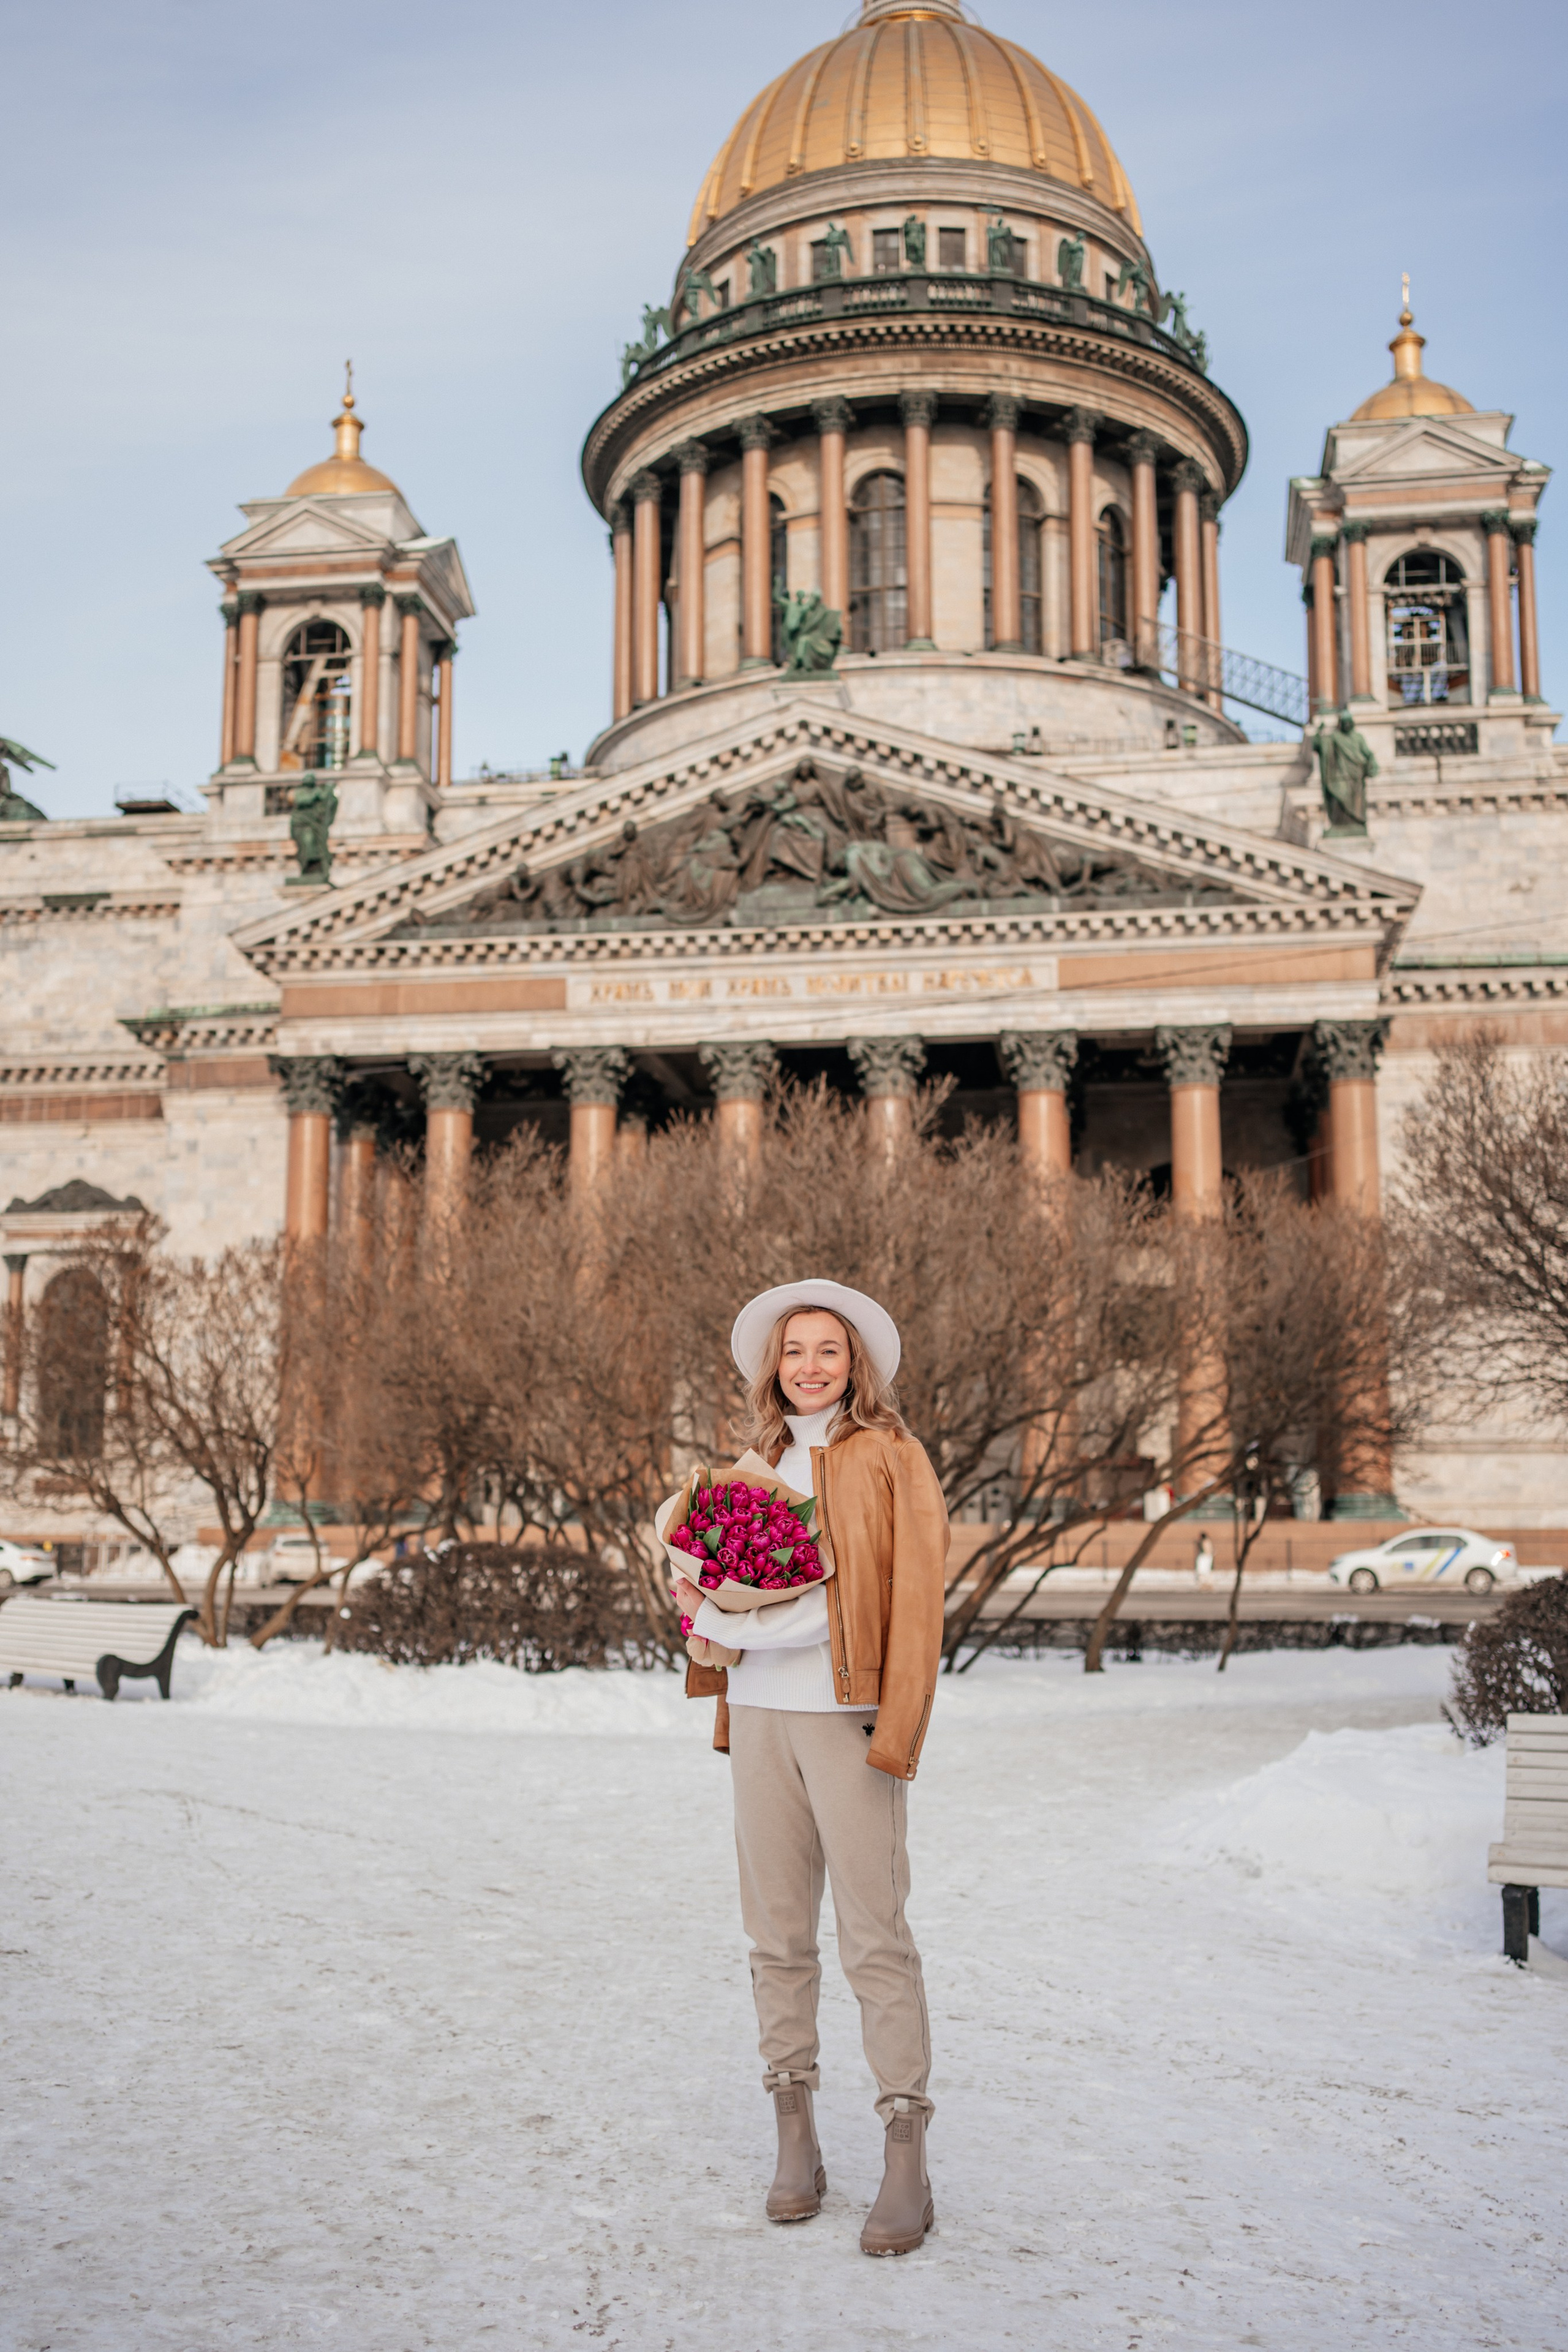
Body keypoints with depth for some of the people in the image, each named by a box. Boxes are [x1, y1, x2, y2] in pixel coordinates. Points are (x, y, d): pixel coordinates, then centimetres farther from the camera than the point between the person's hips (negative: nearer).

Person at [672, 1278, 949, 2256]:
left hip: (845, 1716, -5)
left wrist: (897, 1729, -14)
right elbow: (705, 1581, 24)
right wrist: (706, 1605, -1)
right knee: (779, 1934, 8)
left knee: (877, 1938, -6)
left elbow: (916, 1599, -6)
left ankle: (907, 2163, 0)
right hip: (760, 1711, 5)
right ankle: (796, 2136, 18)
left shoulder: (890, 1459, 1)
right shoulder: (759, 1466, 17)